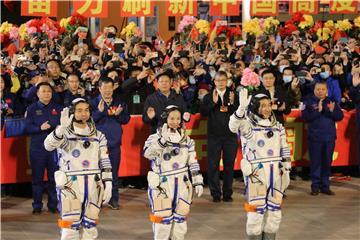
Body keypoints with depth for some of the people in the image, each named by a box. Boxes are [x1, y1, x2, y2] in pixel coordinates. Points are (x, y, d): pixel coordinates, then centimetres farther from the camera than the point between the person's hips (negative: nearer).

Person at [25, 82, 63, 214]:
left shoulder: (58, 108, 10)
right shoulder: (31, 109, 6)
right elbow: (27, 127, -2)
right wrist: (40, 128, -18)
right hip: (37, 147, -1)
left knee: (54, 178, 3)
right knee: (37, 177, 3)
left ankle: (53, 204, 12)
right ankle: (37, 206, 11)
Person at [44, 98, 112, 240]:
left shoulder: (98, 136, 11)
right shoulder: (64, 133, -2)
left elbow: (105, 163, 11)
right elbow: (49, 145, -23)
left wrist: (108, 185, 3)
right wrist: (62, 128, -38)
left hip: (93, 186, 4)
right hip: (71, 186, -4)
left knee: (90, 227, 10)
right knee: (70, 228, -7)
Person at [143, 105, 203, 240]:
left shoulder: (187, 140, 9)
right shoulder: (156, 138, -4)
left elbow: (193, 163, 12)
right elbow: (147, 153, -24)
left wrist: (198, 182, 7)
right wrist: (163, 140, -33)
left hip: (182, 185, 4)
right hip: (162, 185, -4)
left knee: (180, 218, 11)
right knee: (163, 219, -5)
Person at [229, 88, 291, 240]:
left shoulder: (278, 127, 12)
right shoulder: (248, 125, -5)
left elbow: (285, 151, 16)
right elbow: (234, 126, -28)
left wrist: (286, 172, 11)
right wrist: (242, 107, -43)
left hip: (276, 174, 5)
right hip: (256, 174, -5)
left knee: (274, 212, 10)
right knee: (256, 212, -6)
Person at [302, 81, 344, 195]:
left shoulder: (332, 102, 9)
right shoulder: (309, 101, 0)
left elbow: (340, 116, 3)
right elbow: (305, 117, -12)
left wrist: (332, 111, -15)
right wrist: (318, 111, -19)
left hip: (330, 137, 3)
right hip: (315, 137, -3)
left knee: (327, 162, 7)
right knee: (315, 162, 0)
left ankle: (325, 186, 14)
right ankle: (315, 186, 8)